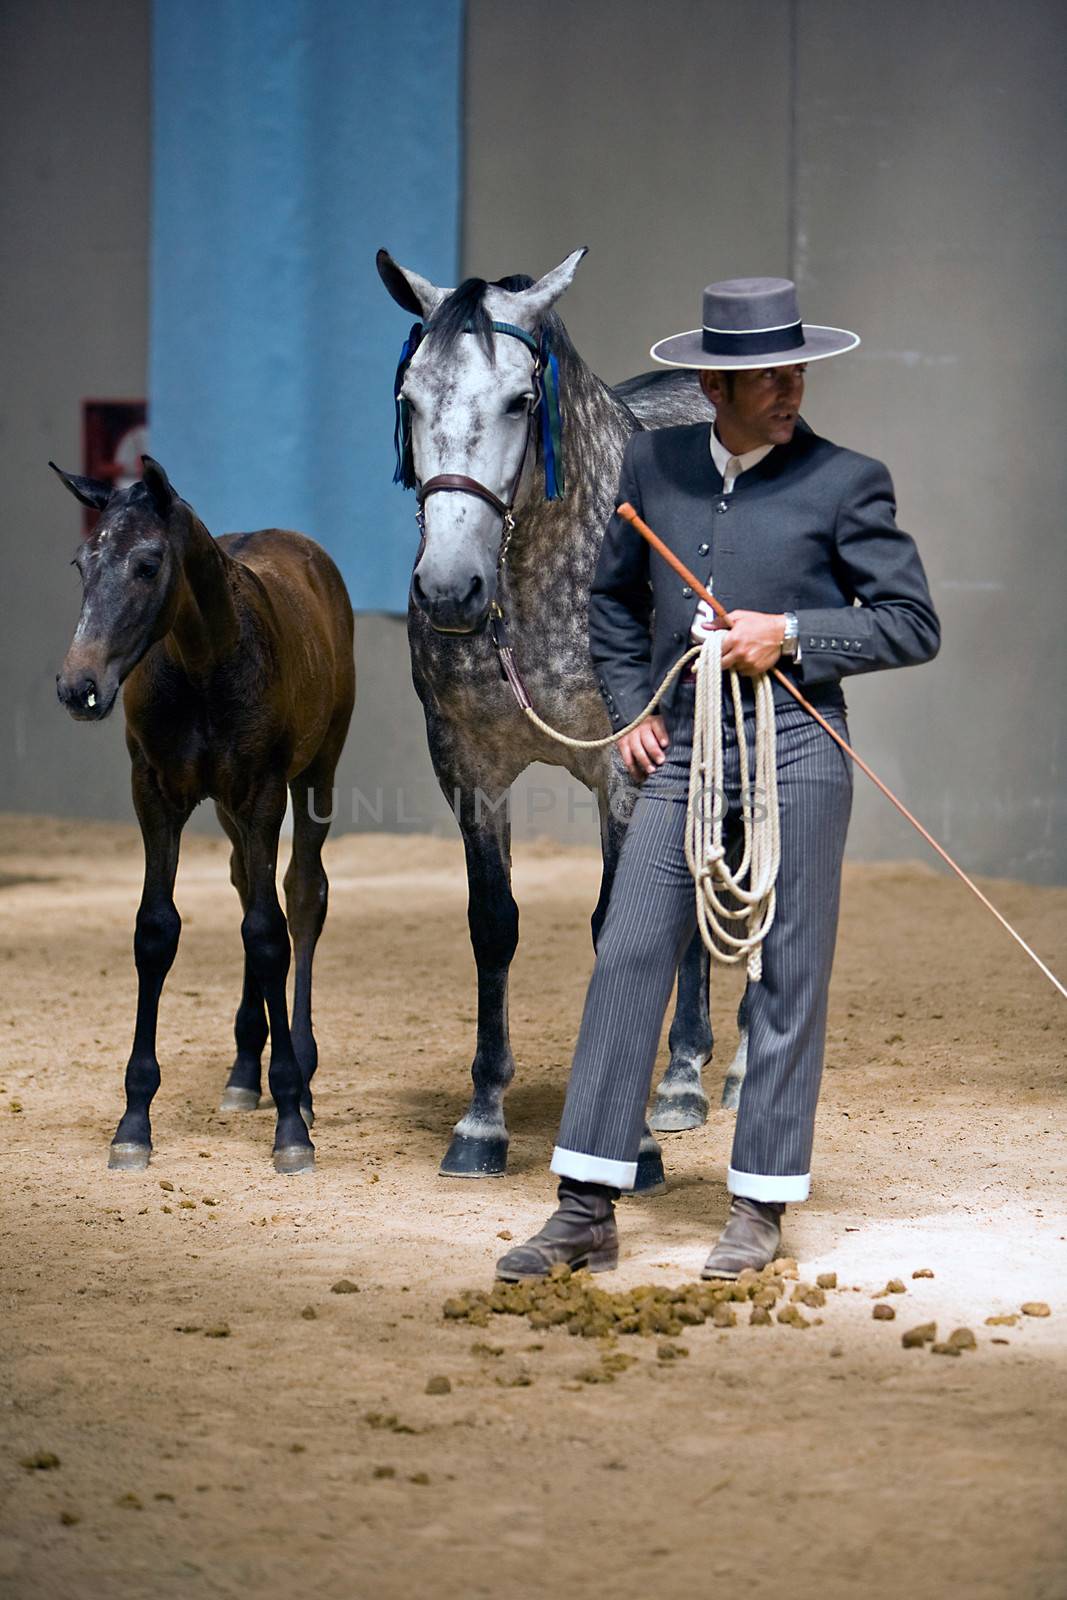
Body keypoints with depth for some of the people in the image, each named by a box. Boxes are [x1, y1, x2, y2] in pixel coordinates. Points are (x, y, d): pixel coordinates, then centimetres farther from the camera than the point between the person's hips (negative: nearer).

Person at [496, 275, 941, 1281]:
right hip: (682, 752, 3)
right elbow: (615, 601, 22)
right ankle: (585, 1214, 3)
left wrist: (794, 636, -11)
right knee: (626, 963, -1)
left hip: (795, 752, -3)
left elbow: (913, 623, -1)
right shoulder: (653, 464, 10)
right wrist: (630, 707, 9)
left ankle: (760, 1210, 12)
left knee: (787, 979, 2)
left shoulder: (845, 482, -1)